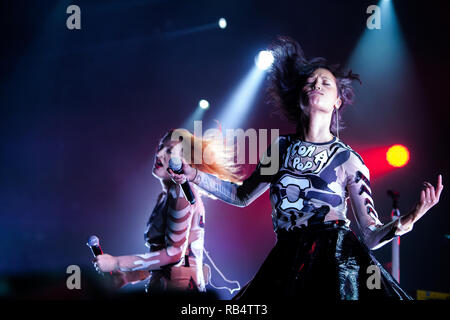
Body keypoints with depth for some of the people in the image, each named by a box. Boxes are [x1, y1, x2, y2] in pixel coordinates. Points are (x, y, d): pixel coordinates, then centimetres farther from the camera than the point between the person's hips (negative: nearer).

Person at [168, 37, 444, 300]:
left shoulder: (348, 159, -3)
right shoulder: (281, 147, 7)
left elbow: (370, 237, -3)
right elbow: (242, 196, 23)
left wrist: (406, 221, -23)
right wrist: (194, 175, 17)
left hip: (335, 266, -3)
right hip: (284, 269, 4)